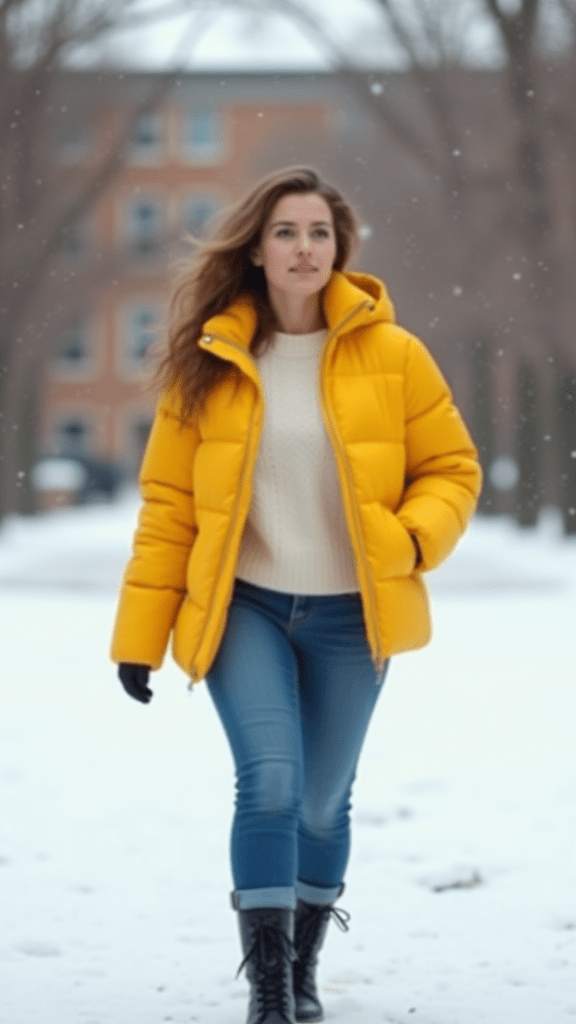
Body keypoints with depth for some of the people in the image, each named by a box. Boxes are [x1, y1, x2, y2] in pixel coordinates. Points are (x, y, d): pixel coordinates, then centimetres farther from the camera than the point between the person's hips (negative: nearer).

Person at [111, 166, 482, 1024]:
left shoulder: (390, 354, -4)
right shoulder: (210, 362, -3)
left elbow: (452, 468, 3)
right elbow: (168, 502, 1)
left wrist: (411, 541, -19)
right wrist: (139, 633, -1)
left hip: (350, 615, 1)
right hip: (245, 607, -1)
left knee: (322, 799, 12)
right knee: (270, 781, -19)